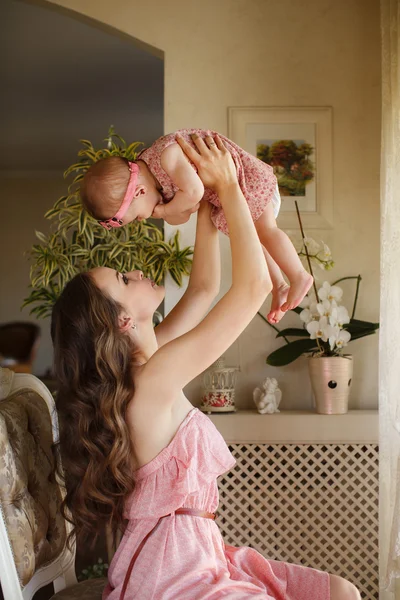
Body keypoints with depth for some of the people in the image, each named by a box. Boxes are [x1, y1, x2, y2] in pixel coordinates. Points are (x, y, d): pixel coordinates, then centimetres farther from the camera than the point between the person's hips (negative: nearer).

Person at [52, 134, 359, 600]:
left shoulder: (135, 365, 4)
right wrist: (228, 187, -10)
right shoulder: (153, 379, -21)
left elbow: (204, 288, 14)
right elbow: (254, 285, -20)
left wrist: (207, 200, 10)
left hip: (198, 557, 9)